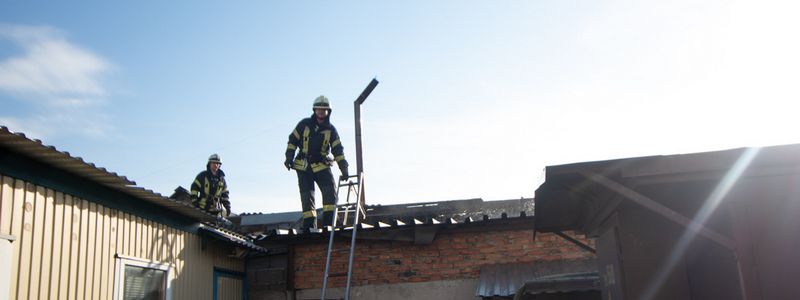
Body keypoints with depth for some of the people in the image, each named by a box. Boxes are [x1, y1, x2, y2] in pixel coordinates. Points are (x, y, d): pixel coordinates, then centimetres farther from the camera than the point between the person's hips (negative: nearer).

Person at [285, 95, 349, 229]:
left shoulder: (330, 129, 3)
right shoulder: (304, 124, 2)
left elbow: (338, 150, 0)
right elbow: (293, 140, 9)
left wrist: (344, 170, -7)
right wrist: (289, 157, -1)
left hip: (321, 166, 1)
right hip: (303, 166, 0)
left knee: (330, 191, -14)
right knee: (307, 197, -1)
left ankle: (329, 222, -11)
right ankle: (309, 226, 3)